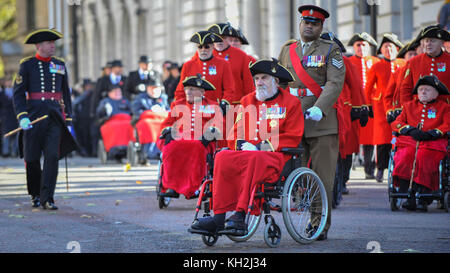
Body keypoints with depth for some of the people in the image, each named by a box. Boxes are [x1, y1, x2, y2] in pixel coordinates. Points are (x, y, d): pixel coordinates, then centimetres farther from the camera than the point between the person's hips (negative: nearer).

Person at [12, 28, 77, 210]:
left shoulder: (60, 65, 13)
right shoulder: (27, 65, 2)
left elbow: (66, 94, 18)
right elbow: (18, 93, -2)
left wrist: (68, 120, 13)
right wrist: (22, 117, -15)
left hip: (55, 117, 2)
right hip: (34, 116, -2)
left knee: (52, 156, -12)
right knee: (32, 159, 4)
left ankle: (47, 198, -11)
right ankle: (35, 195, 25)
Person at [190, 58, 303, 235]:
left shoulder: (290, 102, 8)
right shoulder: (247, 101, 21)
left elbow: (293, 137, 0)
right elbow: (236, 133, 19)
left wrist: (264, 146, -10)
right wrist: (242, 144, -6)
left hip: (275, 155, -4)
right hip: (246, 152, 4)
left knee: (255, 160, -39)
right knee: (223, 158, -29)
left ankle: (240, 215, -42)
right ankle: (219, 217, -34)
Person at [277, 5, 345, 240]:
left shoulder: (331, 51, 3)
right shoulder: (287, 50, 15)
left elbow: (335, 83, -9)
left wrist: (319, 108, -23)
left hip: (322, 122, -3)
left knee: (322, 177, -2)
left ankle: (320, 225, 3)